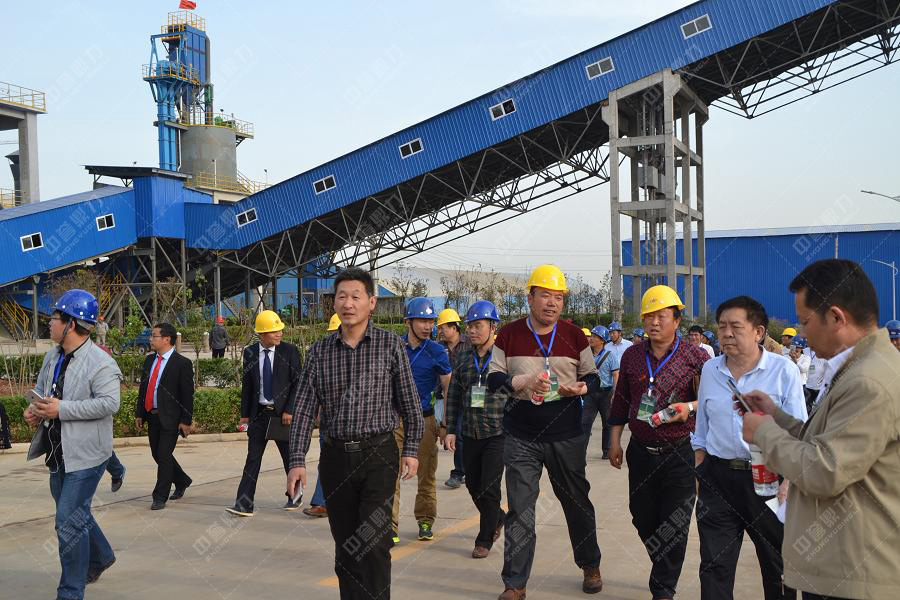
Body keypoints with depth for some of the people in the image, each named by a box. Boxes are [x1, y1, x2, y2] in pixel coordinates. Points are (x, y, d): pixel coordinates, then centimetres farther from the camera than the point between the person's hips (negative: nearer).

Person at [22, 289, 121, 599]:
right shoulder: (52, 357, 9)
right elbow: (40, 389, 23)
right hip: (58, 452, 9)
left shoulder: (100, 363, -19)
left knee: (69, 521, -8)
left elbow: (109, 403, -27)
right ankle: (100, 557, 48)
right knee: (74, 512, 24)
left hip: (85, 454, -9)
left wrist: (61, 409, -27)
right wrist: (34, 408, 0)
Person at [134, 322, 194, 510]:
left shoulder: (182, 363, -10)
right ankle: (182, 481, 36)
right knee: (157, 454, 15)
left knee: (164, 456, -6)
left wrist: (186, 421, -12)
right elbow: (143, 388, 15)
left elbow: (187, 395, -10)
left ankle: (160, 497, 4)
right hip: (152, 416, 7)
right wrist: (139, 414, 11)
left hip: (170, 418, -7)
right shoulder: (149, 360, 10)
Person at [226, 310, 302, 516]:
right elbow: (246, 385, 8)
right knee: (253, 459, -2)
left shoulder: (290, 351, -4)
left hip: (283, 413, -2)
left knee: (290, 458, 10)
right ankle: (244, 504, -3)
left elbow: (297, 383, -5)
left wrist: (289, 411, -12)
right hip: (259, 413, 2)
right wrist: (244, 414, 5)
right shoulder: (250, 353, 4)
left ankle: (294, 498, 28)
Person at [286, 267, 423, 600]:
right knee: (344, 544, 10)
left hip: (378, 454, -3)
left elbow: (410, 403, 4)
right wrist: (297, 461, -3)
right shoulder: (319, 351, 5)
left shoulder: (391, 345, 0)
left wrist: (410, 450, 0)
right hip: (334, 457, 3)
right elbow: (304, 409, 4)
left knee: (373, 544, -11)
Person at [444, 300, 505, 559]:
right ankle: (499, 519, 40)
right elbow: (453, 396, 11)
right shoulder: (462, 358, 7)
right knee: (473, 486, 13)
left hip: (498, 434, -5)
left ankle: (484, 540, 13)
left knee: (489, 488, -3)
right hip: (470, 435, 5)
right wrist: (450, 429, 6)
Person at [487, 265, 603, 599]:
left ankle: (590, 567, 35)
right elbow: (493, 379, 1)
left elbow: (592, 376, 13)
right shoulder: (509, 335, 1)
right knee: (519, 511, 0)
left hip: (566, 437, 1)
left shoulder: (574, 336, 4)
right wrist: (523, 382, -18)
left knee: (578, 503, 14)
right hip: (521, 438, -1)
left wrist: (581, 387, -10)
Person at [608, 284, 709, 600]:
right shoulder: (631, 356, 6)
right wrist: (614, 441, 12)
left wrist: (690, 407, -19)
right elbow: (621, 399, 13)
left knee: (674, 526, 1)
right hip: (641, 452, 4)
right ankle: (665, 570, 38)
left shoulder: (695, 356, -5)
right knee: (643, 520, 13)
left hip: (681, 454, -4)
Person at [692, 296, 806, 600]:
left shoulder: (783, 370, -6)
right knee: (714, 566, 6)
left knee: (778, 564, 12)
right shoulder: (710, 370, 6)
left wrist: (789, 482, -15)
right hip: (718, 477, 3)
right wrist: (699, 473, 13)